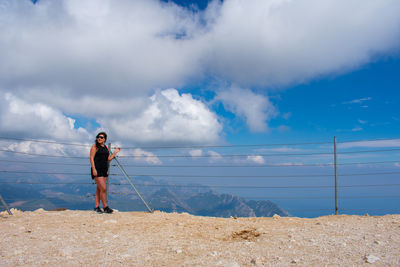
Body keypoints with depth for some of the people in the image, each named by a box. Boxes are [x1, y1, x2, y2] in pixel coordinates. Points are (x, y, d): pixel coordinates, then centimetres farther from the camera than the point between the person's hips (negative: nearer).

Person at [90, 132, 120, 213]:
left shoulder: (106, 147, 13)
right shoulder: (95, 146, -4)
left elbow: (109, 159, 16)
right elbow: (91, 158, -10)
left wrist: (115, 152, 11)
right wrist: (93, 169, -18)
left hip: (104, 170, 7)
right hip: (97, 170, -7)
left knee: (99, 189, 9)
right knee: (103, 188, -10)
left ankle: (96, 207, 15)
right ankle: (105, 207, -2)